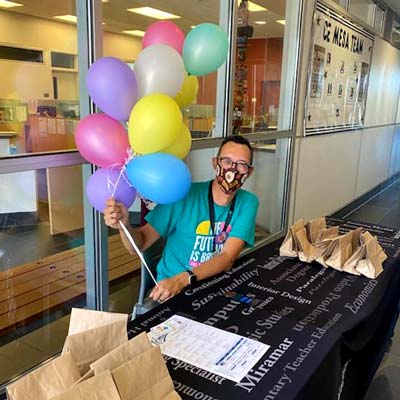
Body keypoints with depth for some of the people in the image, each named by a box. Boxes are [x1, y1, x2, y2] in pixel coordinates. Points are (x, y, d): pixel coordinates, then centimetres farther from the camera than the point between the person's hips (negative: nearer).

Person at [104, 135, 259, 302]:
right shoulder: (184, 195, -12)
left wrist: (183, 279, -32)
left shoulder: (247, 203, -5)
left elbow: (228, 258, -16)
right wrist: (124, 224, -31)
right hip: (171, 290, -1)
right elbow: (139, 244, -8)